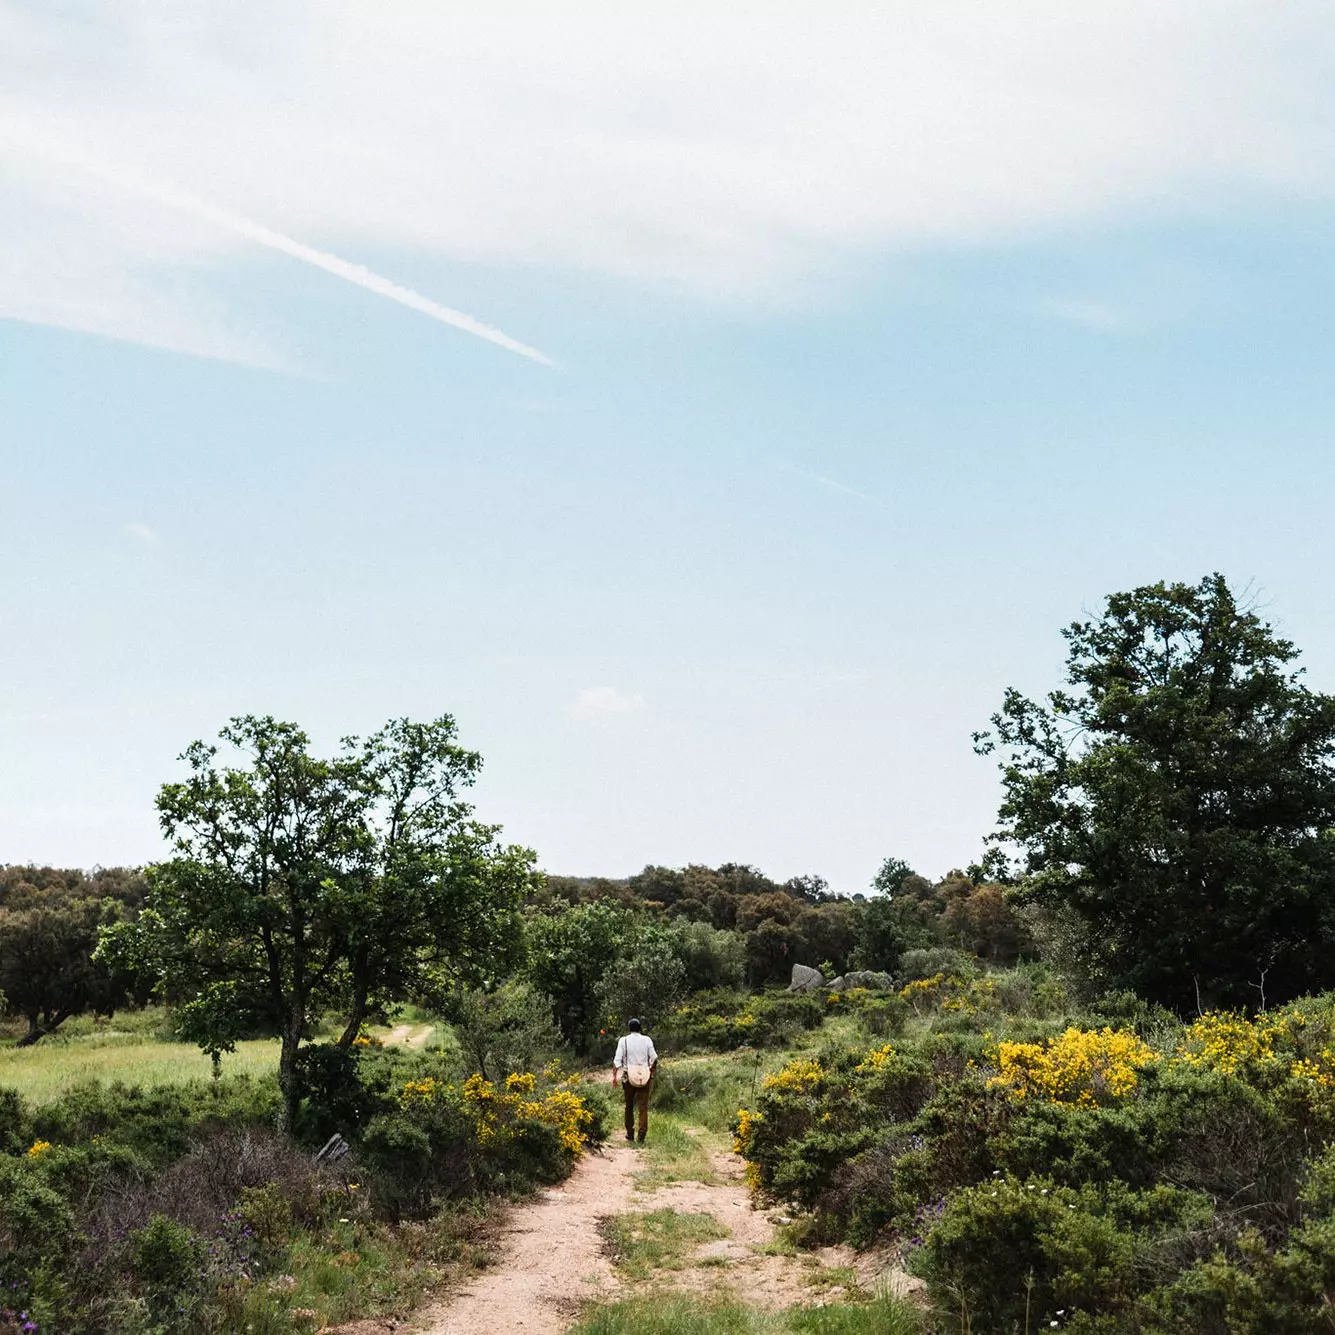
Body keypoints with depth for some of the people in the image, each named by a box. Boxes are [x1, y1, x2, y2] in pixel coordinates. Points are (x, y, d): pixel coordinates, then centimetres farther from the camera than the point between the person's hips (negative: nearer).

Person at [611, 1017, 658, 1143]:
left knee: (629, 1106, 16)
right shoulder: (647, 1040, 0)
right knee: (643, 1107, 1)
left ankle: (630, 1133, 20)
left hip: (629, 1077, 0)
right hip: (645, 1077, 0)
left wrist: (614, 1076, -4)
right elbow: (654, 1058, -2)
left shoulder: (623, 1040, -3)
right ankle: (641, 1136, -7)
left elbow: (617, 1060, -8)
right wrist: (651, 1071, 15)